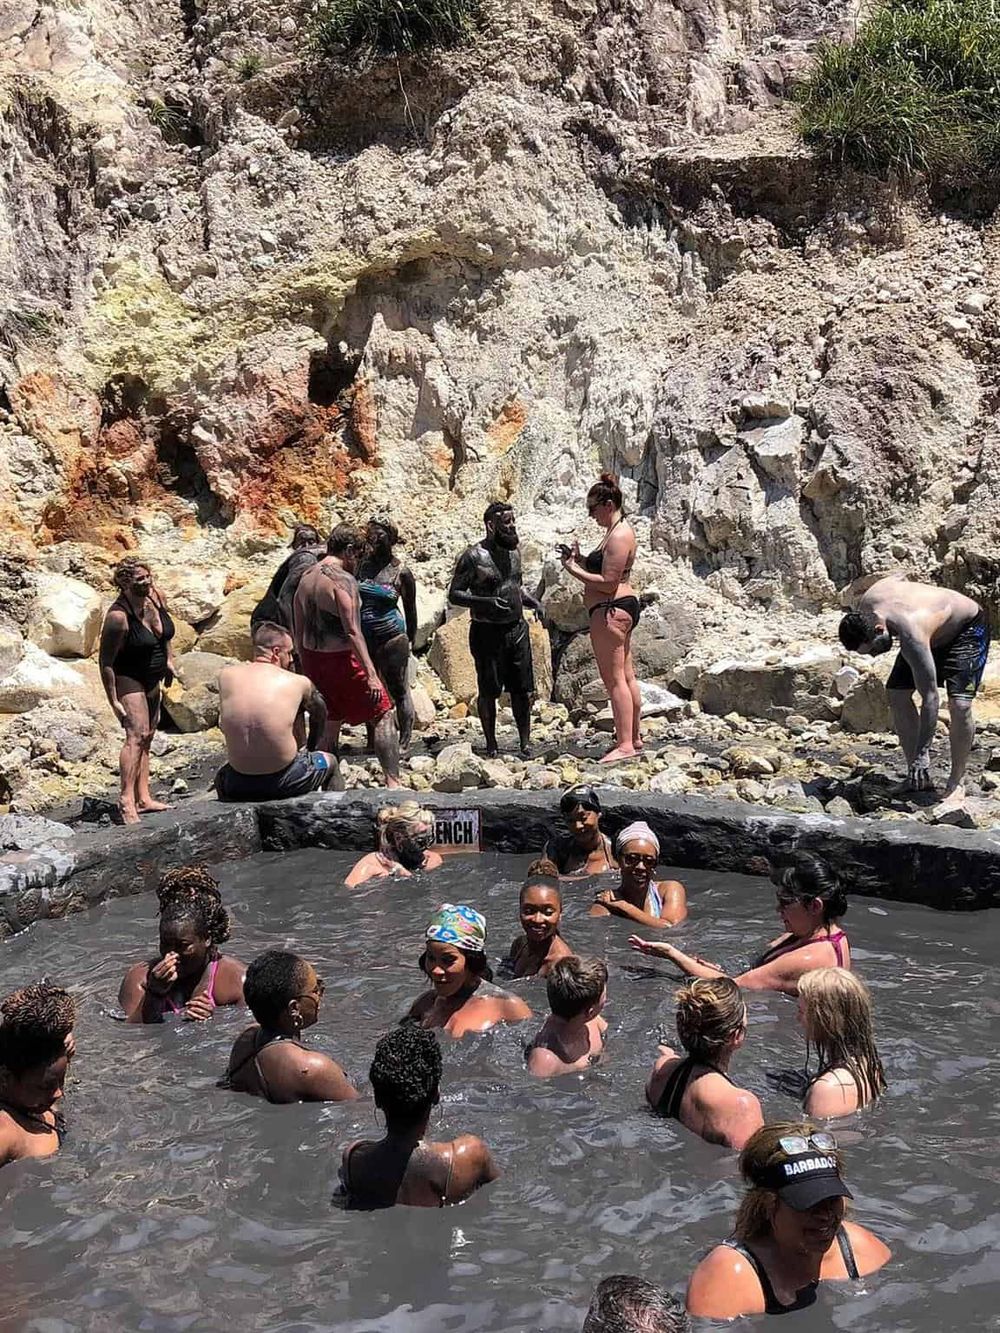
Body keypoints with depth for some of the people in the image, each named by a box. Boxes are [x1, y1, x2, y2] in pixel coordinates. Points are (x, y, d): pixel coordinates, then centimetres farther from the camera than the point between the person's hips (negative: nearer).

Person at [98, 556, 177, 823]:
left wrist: (169, 659, 11)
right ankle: (126, 799, -20)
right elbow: (105, 661, -23)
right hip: (128, 678, -8)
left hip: (152, 679, 8)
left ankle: (144, 798, 16)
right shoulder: (118, 616, -28)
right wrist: (114, 701, -22)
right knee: (137, 735, -19)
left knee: (147, 736, 11)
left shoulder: (155, 596, -7)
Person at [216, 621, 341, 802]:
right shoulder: (298, 682, -4)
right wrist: (310, 748, 35)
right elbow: (320, 713, 18)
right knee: (330, 761, 30)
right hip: (285, 782, -2)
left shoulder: (226, 676, -1)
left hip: (239, 786, 2)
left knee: (221, 776, 40)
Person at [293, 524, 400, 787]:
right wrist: (371, 674, -24)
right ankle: (393, 782, -10)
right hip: (341, 659, -8)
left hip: (313, 659, 8)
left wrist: (306, 667, 22)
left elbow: (297, 631, 14)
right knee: (384, 716, -1)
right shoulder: (343, 580, -16)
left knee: (330, 724, 19)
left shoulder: (306, 578, 10)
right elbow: (353, 632, -22)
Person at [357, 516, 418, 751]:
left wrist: (410, 641, 6)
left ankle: (404, 743, 9)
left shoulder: (401, 572, -5)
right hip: (364, 638, 4)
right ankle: (372, 741, 25)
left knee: (398, 691, 1)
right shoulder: (362, 563, 4)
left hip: (391, 638, -4)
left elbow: (410, 610, 4)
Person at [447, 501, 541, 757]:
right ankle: (491, 744, 14)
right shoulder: (473, 556, -10)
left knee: (522, 689, 5)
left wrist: (533, 603, 6)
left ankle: (525, 742, 14)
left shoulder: (514, 552, 11)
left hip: (517, 628, 6)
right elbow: (454, 595, -10)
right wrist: (486, 602, -24)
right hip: (487, 632, -6)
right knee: (489, 692, 2)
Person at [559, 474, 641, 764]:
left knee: (614, 678, -10)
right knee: (626, 676, 15)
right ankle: (634, 737, 22)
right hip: (621, 608, 11)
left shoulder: (618, 536, -17)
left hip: (611, 611, -11)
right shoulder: (618, 529, 17)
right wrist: (580, 559, 8)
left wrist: (574, 570, -15)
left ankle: (625, 745, -10)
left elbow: (608, 583, -21)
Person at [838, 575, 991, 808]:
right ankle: (919, 778, 3)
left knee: (959, 704, -24)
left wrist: (923, 754, -39)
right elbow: (898, 578, 1)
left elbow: (929, 698, -41)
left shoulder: (912, 636, -44)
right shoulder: (867, 603, -23)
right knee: (896, 695, -4)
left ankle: (957, 781, -6)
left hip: (967, 628, -8)